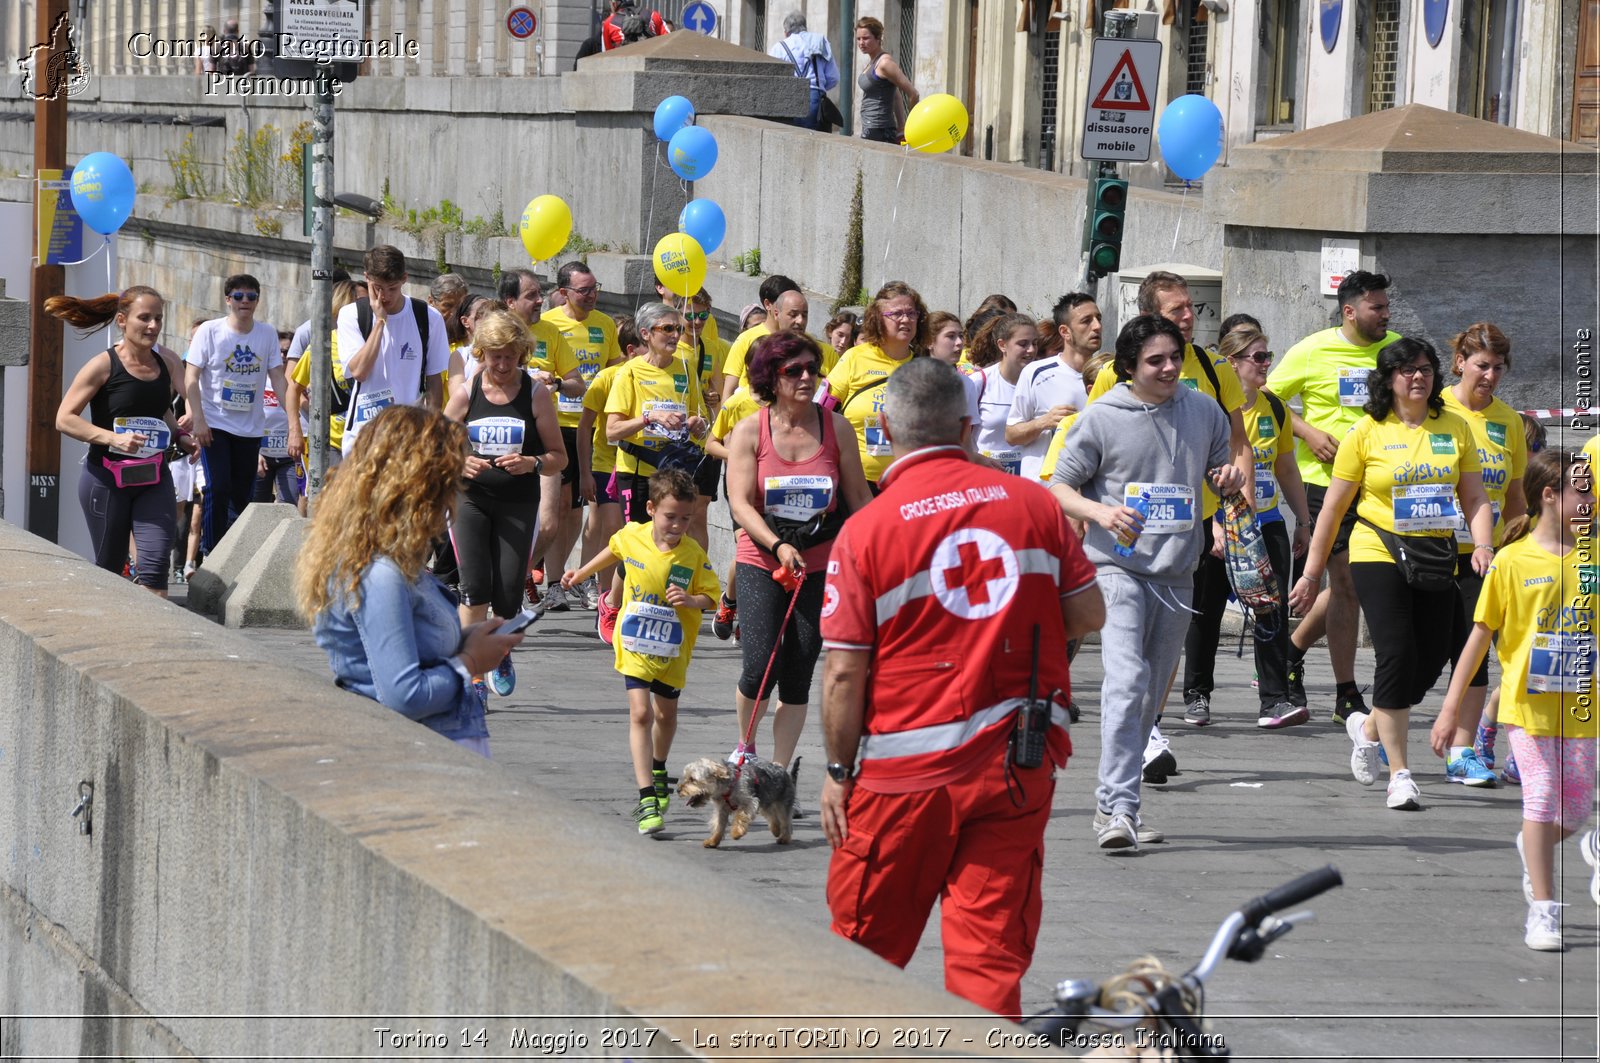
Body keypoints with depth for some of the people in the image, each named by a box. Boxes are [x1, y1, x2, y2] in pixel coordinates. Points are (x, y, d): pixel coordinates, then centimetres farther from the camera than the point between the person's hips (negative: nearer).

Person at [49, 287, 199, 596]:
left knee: (155, 562, -14)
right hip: (106, 478, -3)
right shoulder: (104, 365, -9)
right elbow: (64, 419, -10)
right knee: (109, 569, 8)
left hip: (154, 479, 3)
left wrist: (180, 437, 4)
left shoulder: (166, 363, 5)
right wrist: (113, 439, -22)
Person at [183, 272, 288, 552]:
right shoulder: (210, 331, -6)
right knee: (218, 489, -14)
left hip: (251, 426, 3)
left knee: (242, 494, 7)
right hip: (215, 423, -3)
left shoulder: (267, 334, 3)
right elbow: (191, 377, -7)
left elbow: (277, 377, 5)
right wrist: (197, 419, -15)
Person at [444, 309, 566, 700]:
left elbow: (559, 455, 2)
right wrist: (460, 463, -15)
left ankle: (502, 652, 28)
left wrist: (531, 463, -19)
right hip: (470, 499, 0)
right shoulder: (466, 393, 2)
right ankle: (474, 675, -7)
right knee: (475, 586, -15)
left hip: (519, 504, 0)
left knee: (508, 592, -5)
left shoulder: (536, 394, 0)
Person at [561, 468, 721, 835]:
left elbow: (710, 596, -8)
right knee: (640, 712, -13)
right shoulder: (632, 537, -9)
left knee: (666, 714, 18)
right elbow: (613, 551, 15)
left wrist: (690, 600, -30)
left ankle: (658, 771, 49)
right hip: (634, 646, -1)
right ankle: (646, 798, -18)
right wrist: (582, 573, 28)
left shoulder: (694, 555, -14)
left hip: (673, 650, 1)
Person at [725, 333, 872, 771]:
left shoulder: (836, 429, 1)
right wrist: (778, 546, -24)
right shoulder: (749, 431, -3)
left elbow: (859, 499, 6)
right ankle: (745, 746, 15)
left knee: (797, 678, 1)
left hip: (821, 566, 2)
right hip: (761, 563, -1)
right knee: (760, 668, -13)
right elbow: (740, 503, -10)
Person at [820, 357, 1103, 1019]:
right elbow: (1088, 614, 6)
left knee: (866, 940, 16)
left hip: (909, 767, -2)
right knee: (993, 948, 4)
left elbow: (845, 673, -9)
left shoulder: (866, 531, -9)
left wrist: (838, 772, 1)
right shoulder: (1033, 504, 0)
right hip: (1021, 764, 2)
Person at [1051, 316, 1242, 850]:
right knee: (1127, 679, -21)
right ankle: (1118, 808, -25)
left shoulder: (1203, 411, 9)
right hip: (1118, 566, -5)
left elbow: (1219, 474, 22)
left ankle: (1115, 802, 23)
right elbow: (1059, 488, 1)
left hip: (1177, 574, 5)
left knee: (1152, 693, 11)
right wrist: (1104, 513, -18)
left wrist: (1230, 478, -3)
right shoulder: (1101, 418, -4)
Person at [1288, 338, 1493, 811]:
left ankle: (1368, 727, 33)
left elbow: (1474, 497, 9)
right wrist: (1312, 573, 3)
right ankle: (1399, 774, -8)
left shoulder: (1455, 428, 7)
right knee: (1397, 656, -14)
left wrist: (1483, 545, -10)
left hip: (1436, 557, 4)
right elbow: (1333, 507, 3)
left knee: (1430, 662, 4)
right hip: (1379, 554, -4)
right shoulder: (1367, 432, -1)